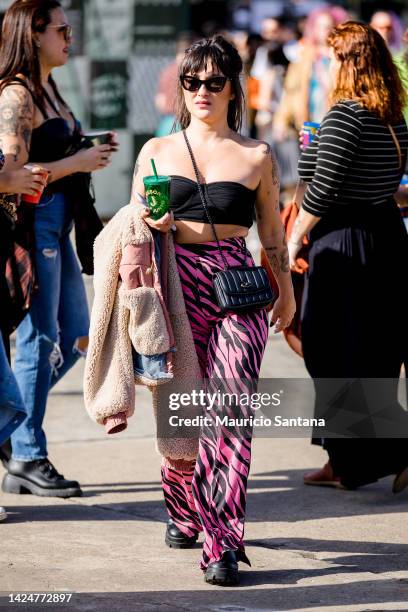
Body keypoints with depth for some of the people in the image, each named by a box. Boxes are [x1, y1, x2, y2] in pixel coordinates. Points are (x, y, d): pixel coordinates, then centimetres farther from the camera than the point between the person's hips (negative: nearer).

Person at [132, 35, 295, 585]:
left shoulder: (257, 158, 8)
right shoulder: (157, 152, 11)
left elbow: (272, 232, 18)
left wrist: (287, 292, 23)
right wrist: (151, 225, -7)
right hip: (177, 286, 1)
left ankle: (223, 545, -13)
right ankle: (185, 510, 28)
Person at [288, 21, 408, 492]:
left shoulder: (345, 114, -17)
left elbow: (321, 191, -19)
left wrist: (294, 240, -7)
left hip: (343, 242, -9)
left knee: (337, 356, 0)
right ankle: (345, 463, 22)